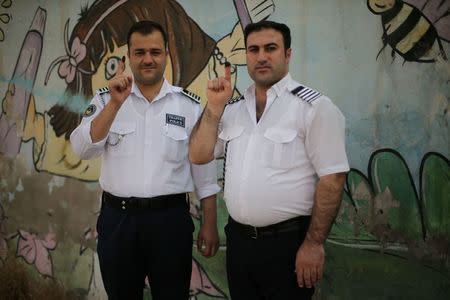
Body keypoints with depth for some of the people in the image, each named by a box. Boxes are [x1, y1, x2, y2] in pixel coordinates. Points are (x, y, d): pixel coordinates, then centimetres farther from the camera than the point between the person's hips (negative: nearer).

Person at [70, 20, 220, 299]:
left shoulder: (190, 105, 3)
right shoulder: (106, 100, 4)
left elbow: (204, 168, 5)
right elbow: (83, 149, -9)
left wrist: (210, 224, 3)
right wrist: (115, 104, -19)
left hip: (170, 218, -1)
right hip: (117, 218, 1)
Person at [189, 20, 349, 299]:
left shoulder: (314, 106, -9)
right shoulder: (232, 108, 10)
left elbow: (333, 178, -13)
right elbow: (199, 155, 6)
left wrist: (314, 244, -16)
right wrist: (215, 106, -3)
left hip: (287, 242, -5)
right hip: (238, 240, 5)